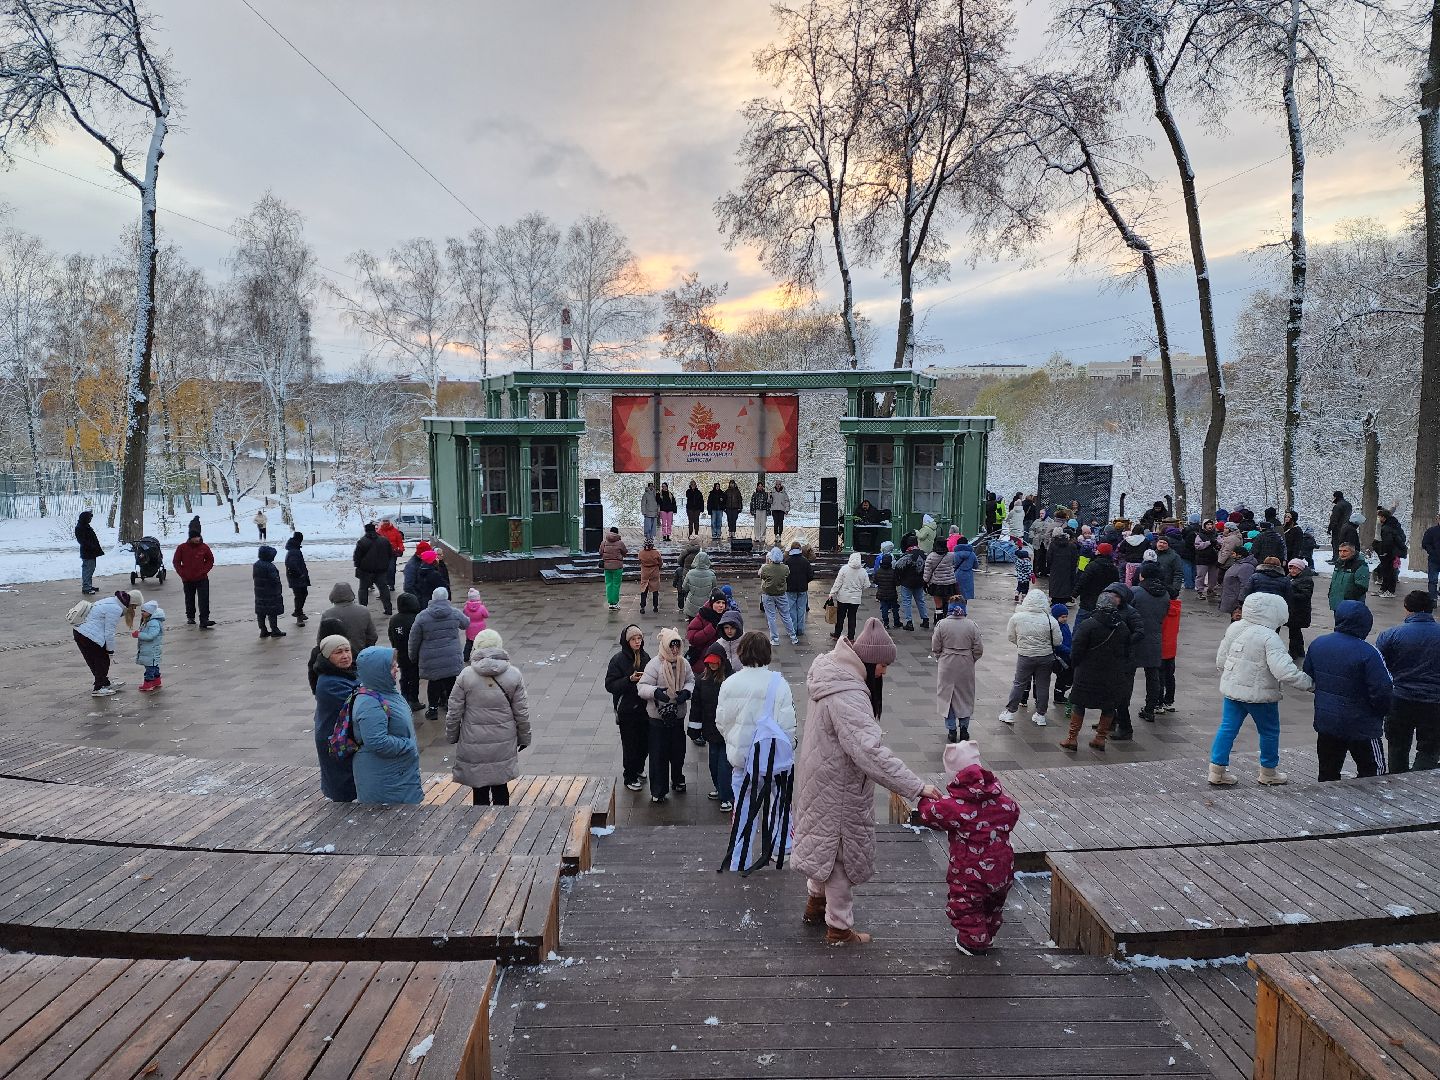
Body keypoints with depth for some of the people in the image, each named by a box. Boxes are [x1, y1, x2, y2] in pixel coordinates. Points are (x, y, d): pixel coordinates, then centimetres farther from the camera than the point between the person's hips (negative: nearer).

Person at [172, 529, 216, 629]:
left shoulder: (204, 547, -3)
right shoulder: (182, 548, -4)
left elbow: (210, 560, 6)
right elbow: (176, 562, 4)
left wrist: (203, 571, -5)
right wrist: (182, 574, -5)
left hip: (202, 579, -1)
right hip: (187, 580, 1)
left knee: (204, 600, -10)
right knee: (189, 600, 14)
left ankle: (204, 620, -13)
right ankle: (190, 617, 30)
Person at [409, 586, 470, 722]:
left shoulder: (422, 616, -7)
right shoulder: (455, 613, -3)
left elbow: (414, 640, -1)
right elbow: (466, 623, 19)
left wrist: (413, 657, 14)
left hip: (431, 660, 0)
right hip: (453, 659, 1)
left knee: (433, 683, 15)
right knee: (451, 683, 11)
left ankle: (433, 708, 23)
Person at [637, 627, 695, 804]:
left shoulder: (683, 663, -1)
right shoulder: (655, 664, -17)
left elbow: (691, 680, 11)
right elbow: (642, 687, -17)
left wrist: (686, 691, -10)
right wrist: (655, 692, -36)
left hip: (678, 716, 5)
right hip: (658, 718, -5)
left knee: (678, 751, 19)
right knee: (658, 755, 1)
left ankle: (678, 780, 42)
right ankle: (658, 791, 13)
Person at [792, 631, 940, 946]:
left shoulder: (831, 676, -1)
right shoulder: (847, 696, -33)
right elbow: (870, 753, -40)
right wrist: (917, 787, -38)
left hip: (821, 779, 9)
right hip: (838, 791, -9)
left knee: (825, 846, 26)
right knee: (841, 853, 9)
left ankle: (816, 904, 46)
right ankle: (839, 928, 27)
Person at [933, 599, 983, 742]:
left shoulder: (941, 624, -9)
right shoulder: (972, 626, -6)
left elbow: (935, 648, -5)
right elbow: (979, 650, -3)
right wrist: (970, 661, 14)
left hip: (947, 667, -1)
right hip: (966, 667, 1)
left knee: (947, 696, 11)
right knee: (965, 696, 16)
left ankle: (952, 730, 13)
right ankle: (964, 728, 22)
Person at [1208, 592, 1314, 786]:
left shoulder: (1234, 628, 1)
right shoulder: (1269, 638, -21)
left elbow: (1220, 661, 9)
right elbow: (1284, 671, -28)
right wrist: (1309, 683, -17)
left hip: (1231, 689, 6)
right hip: (1259, 694, -6)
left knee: (1228, 728, 11)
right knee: (1270, 731, 15)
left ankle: (1217, 770, 12)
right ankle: (1268, 772, 28)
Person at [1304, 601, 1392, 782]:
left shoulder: (1317, 644, -2)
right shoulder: (1368, 653, -21)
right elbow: (1382, 690, -20)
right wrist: (1382, 712, 0)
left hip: (1325, 721, 5)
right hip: (1361, 726, -5)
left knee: (1328, 773, 15)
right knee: (1372, 773, 12)